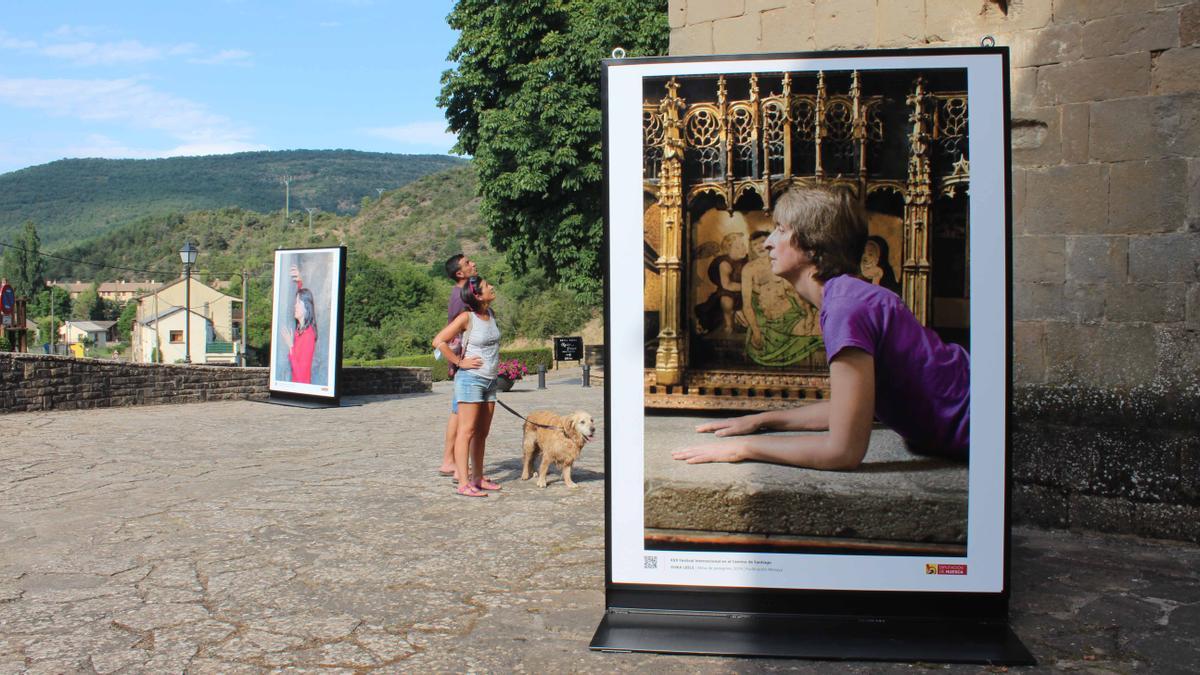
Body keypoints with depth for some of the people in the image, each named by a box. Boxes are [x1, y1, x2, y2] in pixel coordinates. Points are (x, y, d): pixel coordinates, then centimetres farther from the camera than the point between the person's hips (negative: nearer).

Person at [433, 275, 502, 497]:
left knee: (482, 433, 12)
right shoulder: (467, 318, -13)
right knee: (467, 431, -7)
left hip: (490, 381, 7)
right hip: (471, 379, -7)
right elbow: (439, 342, -14)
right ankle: (464, 484, -7)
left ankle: (478, 478, 20)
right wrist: (459, 362, -13)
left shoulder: (490, 313, 7)